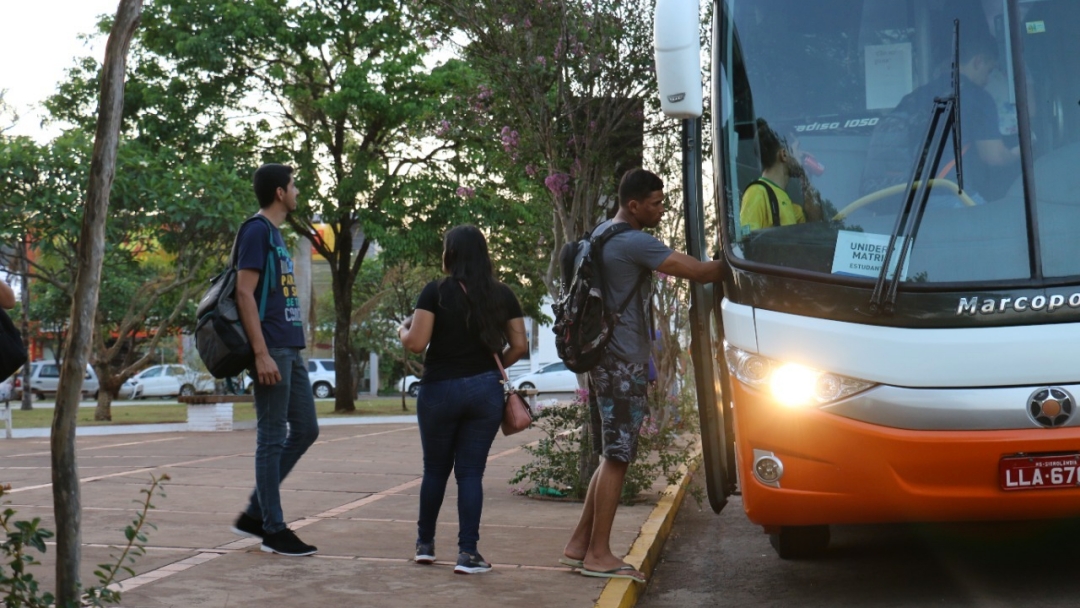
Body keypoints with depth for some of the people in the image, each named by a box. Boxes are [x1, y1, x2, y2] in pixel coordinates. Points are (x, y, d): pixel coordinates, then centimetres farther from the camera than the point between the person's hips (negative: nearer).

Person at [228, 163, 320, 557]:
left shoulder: (275, 233, 19)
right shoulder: (257, 231, -10)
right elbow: (244, 293, -17)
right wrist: (261, 354, -22)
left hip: (290, 350, 10)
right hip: (272, 350, -10)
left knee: (305, 430, 12)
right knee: (272, 438, -3)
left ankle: (254, 514, 17)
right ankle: (273, 530, 4)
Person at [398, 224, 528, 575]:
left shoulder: (436, 292, -7)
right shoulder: (502, 295, 3)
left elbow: (416, 343, -12)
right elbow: (519, 346, 3)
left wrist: (403, 330, 8)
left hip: (439, 389, -1)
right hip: (485, 389, 2)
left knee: (435, 469, 14)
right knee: (471, 472, 4)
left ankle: (425, 544, 25)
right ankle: (468, 553, -2)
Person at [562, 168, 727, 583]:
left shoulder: (601, 234, 15)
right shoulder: (634, 243, -15)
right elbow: (698, 272, -19)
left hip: (604, 359, 10)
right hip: (623, 362, -10)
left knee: (611, 455, 14)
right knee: (616, 457, -5)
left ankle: (580, 544, 14)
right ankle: (598, 554, -2)